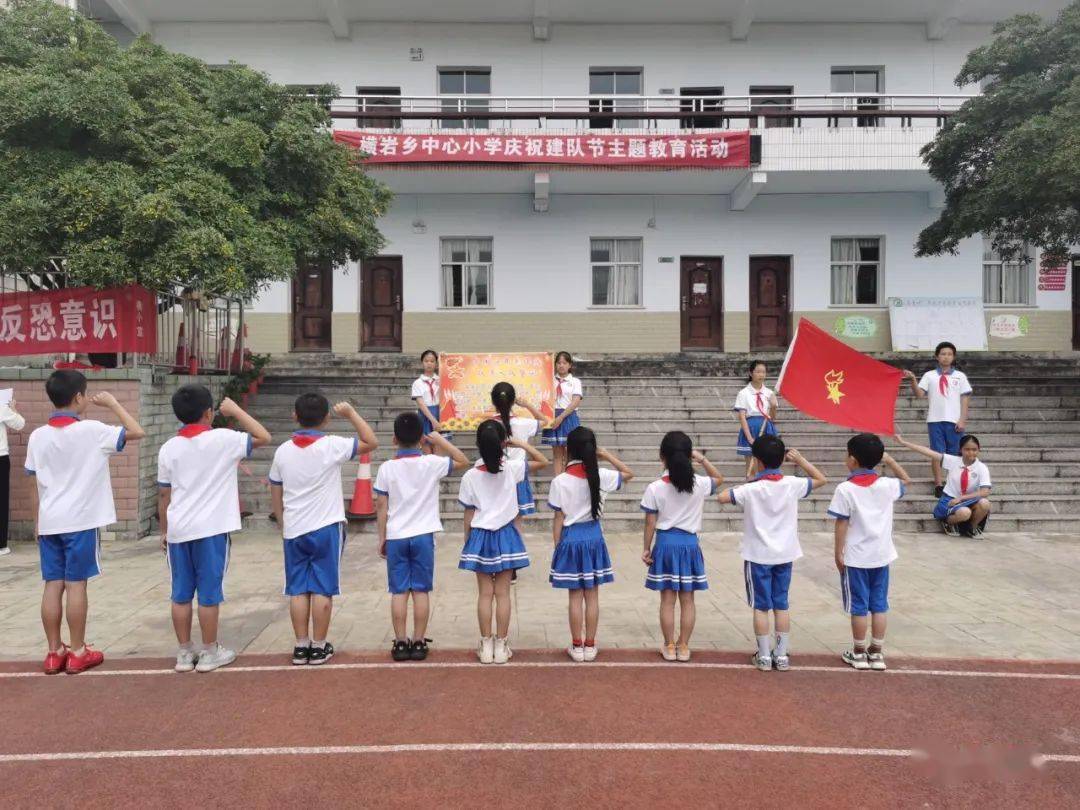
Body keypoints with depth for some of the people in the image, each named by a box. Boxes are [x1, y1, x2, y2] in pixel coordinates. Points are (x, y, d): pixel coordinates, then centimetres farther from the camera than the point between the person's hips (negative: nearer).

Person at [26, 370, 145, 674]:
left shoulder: (38, 436, 4)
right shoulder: (91, 430, -12)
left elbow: (34, 484, 8)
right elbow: (138, 432, -9)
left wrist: (37, 521, 17)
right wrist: (113, 404, 1)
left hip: (49, 522, 5)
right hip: (81, 521, -5)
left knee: (52, 586, 9)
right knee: (75, 585, 1)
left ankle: (55, 652, 16)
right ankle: (78, 653, 9)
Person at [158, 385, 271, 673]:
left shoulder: (168, 448, 5)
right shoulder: (222, 439, -8)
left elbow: (164, 495, 9)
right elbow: (264, 437, 1)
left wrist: (164, 530, 18)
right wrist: (235, 410, 7)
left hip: (179, 530, 4)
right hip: (211, 529, -4)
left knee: (181, 594, 10)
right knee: (209, 593, 4)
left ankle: (184, 653, 19)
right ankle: (209, 652, 12)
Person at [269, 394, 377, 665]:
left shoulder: (283, 451, 2)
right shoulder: (332, 446, -11)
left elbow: (276, 495, 9)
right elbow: (371, 442, -4)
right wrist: (351, 413, 1)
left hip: (294, 531, 4)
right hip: (326, 529, -4)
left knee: (298, 590, 9)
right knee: (323, 589, 3)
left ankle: (301, 646, 14)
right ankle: (318, 647, 9)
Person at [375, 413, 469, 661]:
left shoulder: (386, 468, -4)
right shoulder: (431, 463, -6)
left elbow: (381, 506, -1)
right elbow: (463, 461, 6)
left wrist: (381, 539, 7)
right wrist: (440, 440, 5)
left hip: (396, 537, 0)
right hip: (423, 536, 0)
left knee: (399, 592, 7)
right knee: (421, 591, 7)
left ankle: (400, 643, 10)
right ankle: (418, 643, 11)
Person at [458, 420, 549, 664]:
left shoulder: (470, 476, -9)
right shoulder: (512, 468, -10)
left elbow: (469, 514, -3)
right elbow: (543, 462, 4)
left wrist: (467, 542, 9)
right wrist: (520, 443, -2)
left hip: (480, 536, 0)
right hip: (505, 536, 0)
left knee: (485, 593, 8)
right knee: (503, 593, 7)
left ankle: (486, 645, 14)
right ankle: (501, 646, 13)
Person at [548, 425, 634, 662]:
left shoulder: (560, 481, -13)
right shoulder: (601, 476, -6)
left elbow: (559, 519, -8)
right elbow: (629, 473, 12)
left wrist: (557, 546, 2)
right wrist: (606, 455, 9)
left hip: (571, 538, -2)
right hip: (593, 536, 2)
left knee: (575, 597, 7)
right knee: (592, 596, 10)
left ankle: (577, 647, 15)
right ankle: (590, 646, 17)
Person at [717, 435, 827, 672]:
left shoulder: (751, 489, -17)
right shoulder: (792, 484, -7)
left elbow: (722, 497, -12)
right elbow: (822, 479, 7)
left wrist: (744, 483, 1)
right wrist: (800, 460, 7)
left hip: (758, 556, -3)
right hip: (785, 555, 3)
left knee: (761, 606, 6)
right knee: (781, 605, 12)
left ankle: (764, 656, 12)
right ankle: (782, 655, 17)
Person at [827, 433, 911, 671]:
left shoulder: (845, 489, -14)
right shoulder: (886, 485, -2)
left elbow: (841, 525, -13)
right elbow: (906, 481, 20)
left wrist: (838, 554, -5)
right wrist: (889, 460, 13)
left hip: (855, 558, -4)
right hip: (881, 556, 4)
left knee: (859, 607, 6)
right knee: (879, 605, 12)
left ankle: (858, 653, 17)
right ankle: (876, 653, 20)